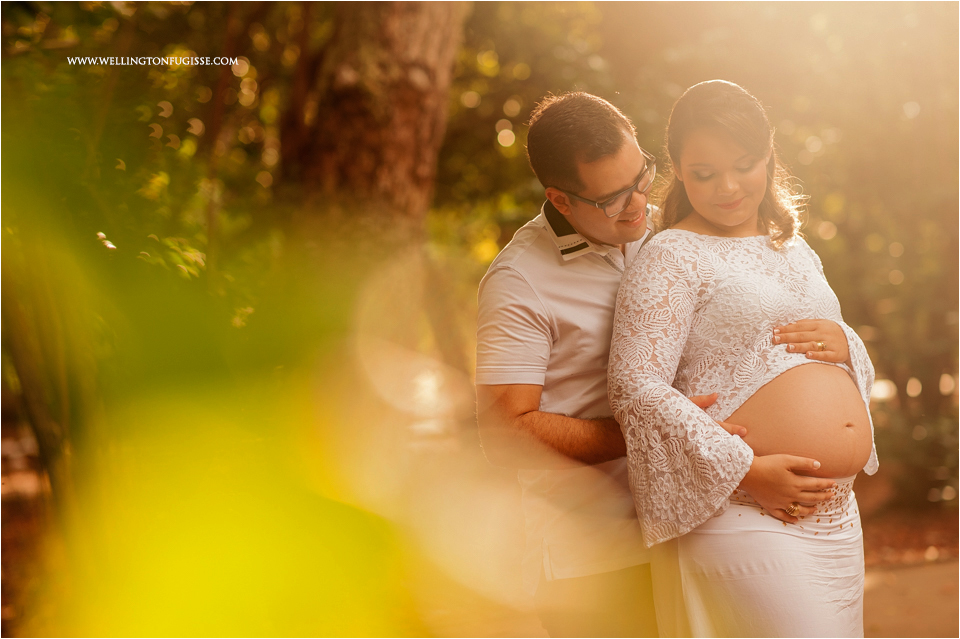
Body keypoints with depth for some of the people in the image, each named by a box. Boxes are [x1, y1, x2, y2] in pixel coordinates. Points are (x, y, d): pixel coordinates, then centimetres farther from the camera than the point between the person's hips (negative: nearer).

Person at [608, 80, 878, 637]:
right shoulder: (672, 257, -6)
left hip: (839, 515, 8)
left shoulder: (795, 250, 17)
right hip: (745, 520, -8)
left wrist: (843, 343, 1)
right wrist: (747, 469, -19)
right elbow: (636, 387, -16)